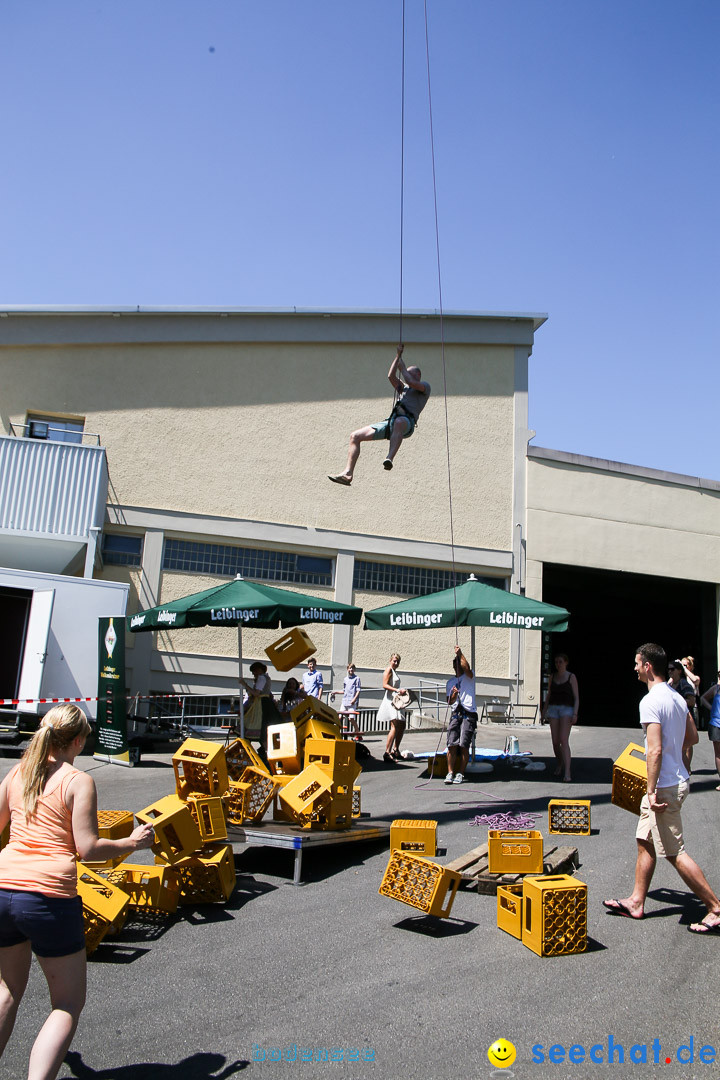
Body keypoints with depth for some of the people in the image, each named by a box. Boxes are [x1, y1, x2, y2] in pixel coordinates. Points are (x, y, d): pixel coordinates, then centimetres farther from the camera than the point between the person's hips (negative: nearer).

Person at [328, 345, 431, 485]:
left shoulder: (425, 386, 17)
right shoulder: (403, 388, 36)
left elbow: (412, 383, -4)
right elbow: (391, 376, 21)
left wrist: (402, 368, 10)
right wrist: (398, 356, 19)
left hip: (407, 422, -7)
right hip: (390, 422, 7)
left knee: (399, 423, -47)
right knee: (355, 436, -4)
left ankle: (389, 458, -62)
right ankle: (348, 473, -13)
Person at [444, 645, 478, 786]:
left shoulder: (469, 676, 10)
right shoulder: (450, 682, 21)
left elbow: (467, 669, -15)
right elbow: (449, 702, 13)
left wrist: (460, 654, -13)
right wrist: (453, 695, -9)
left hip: (469, 713, -3)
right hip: (456, 713, 3)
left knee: (464, 745, -10)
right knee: (452, 744, -8)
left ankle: (460, 774, -3)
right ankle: (450, 773, -6)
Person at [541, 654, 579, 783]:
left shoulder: (571, 677, -1)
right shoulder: (553, 676, 11)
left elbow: (576, 697, -3)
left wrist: (575, 714, -14)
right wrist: (544, 710, 11)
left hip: (567, 709, -4)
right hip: (553, 709, 4)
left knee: (564, 740, -18)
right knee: (555, 741, 3)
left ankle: (567, 773, -20)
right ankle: (559, 764, 28)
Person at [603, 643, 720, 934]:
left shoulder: (651, 701, -20)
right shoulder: (676, 697, 9)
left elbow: (655, 751, -25)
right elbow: (692, 737, 19)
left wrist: (652, 791, -22)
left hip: (665, 786, -10)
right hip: (678, 779, 10)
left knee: (675, 853, -2)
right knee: (645, 843, 16)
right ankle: (636, 902, 23)